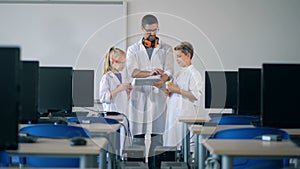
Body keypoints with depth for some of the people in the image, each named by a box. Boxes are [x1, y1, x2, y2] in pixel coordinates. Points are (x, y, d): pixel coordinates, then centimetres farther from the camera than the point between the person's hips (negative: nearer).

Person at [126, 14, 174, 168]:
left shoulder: (166, 49, 13)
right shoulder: (133, 49, 12)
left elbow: (169, 70, -1)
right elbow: (132, 71, -5)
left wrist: (162, 80, -24)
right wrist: (150, 73, -23)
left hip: (158, 95, 0)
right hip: (139, 94, 0)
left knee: (157, 133, -2)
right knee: (138, 133, -2)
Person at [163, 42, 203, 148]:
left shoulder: (194, 74, -9)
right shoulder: (178, 73, 18)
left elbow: (195, 95, -18)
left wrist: (178, 90, -17)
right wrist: (169, 92, 7)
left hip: (186, 116, -8)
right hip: (173, 114, 8)